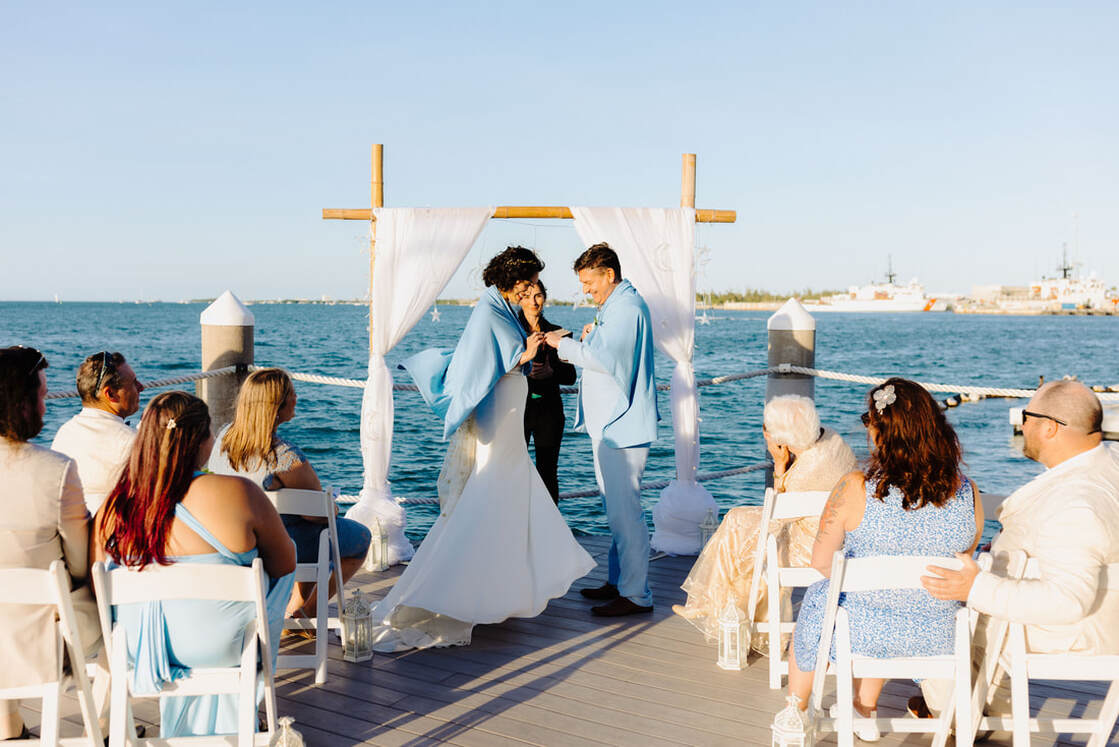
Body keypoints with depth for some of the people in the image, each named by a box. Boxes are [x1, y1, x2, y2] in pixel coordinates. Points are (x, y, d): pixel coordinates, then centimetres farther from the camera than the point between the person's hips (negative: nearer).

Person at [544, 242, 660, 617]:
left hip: (622, 427, -11)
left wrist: (563, 344, -14)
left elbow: (604, 358, -25)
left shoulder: (627, 307, -15)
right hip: (610, 425, 11)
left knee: (625, 510, -8)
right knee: (616, 508, 17)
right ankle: (618, 581, 26)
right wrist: (588, 338, 10)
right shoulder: (615, 306, 19)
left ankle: (635, 595, -2)